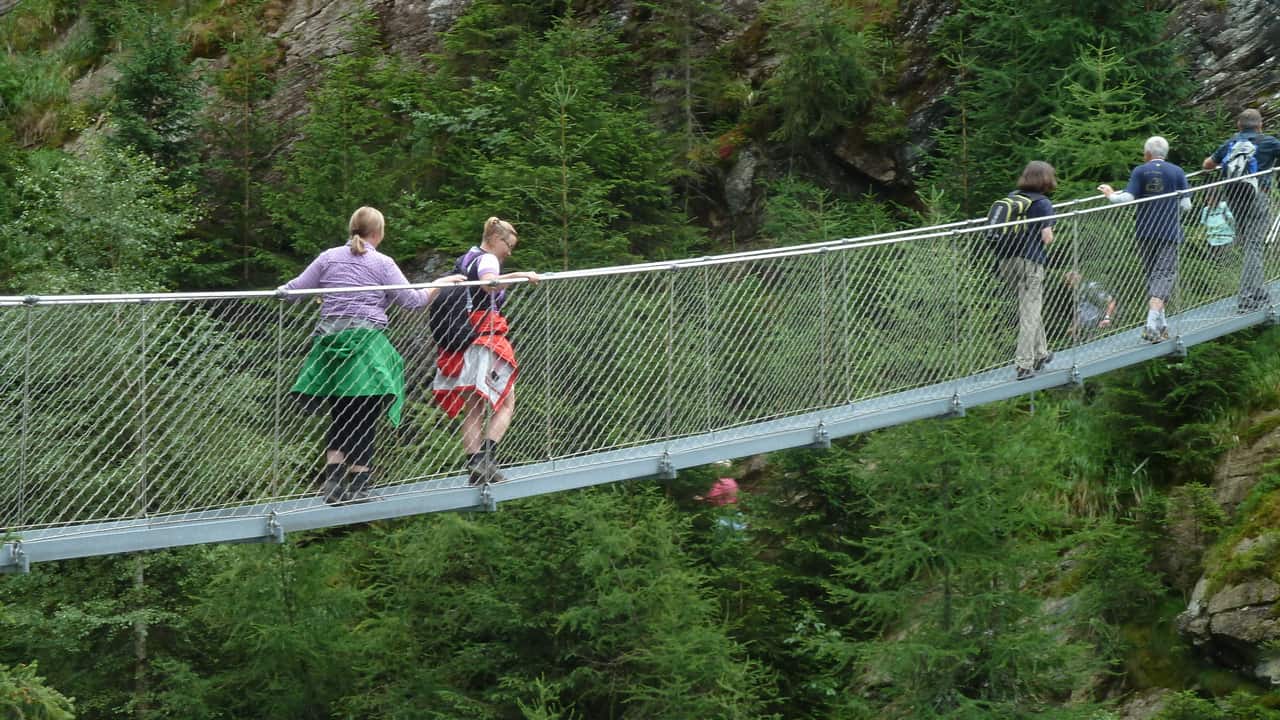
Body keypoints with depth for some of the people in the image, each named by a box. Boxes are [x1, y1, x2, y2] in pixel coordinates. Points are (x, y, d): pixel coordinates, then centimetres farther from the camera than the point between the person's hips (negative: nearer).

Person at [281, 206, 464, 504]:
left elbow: (293, 291, 6)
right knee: (365, 419, 2)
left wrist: (282, 289, 29)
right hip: (367, 341, -4)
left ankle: (332, 481, 4)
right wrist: (441, 283, 17)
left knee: (339, 416, 13)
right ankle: (357, 487, 2)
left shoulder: (329, 258, 6)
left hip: (331, 342, 4)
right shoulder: (383, 264, -2)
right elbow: (412, 299, 2)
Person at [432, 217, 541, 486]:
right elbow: (489, 283, -28)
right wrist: (519, 276, -33)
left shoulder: (463, 260, 19)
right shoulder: (487, 259, -6)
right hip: (485, 340, -8)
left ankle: (474, 468, 4)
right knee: (506, 403, 0)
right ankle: (486, 456, -16)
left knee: (473, 409, 9)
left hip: (461, 341, 8)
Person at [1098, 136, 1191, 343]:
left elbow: (1128, 198, -9)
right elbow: (1186, 205, 1)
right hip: (1169, 232, -2)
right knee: (1164, 275, -6)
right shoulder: (1177, 172, 2)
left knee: (1151, 274, 16)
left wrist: (1111, 195, 9)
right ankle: (1153, 323, -24)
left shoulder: (1140, 171, 1)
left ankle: (1161, 324, 19)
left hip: (1145, 232, 2)